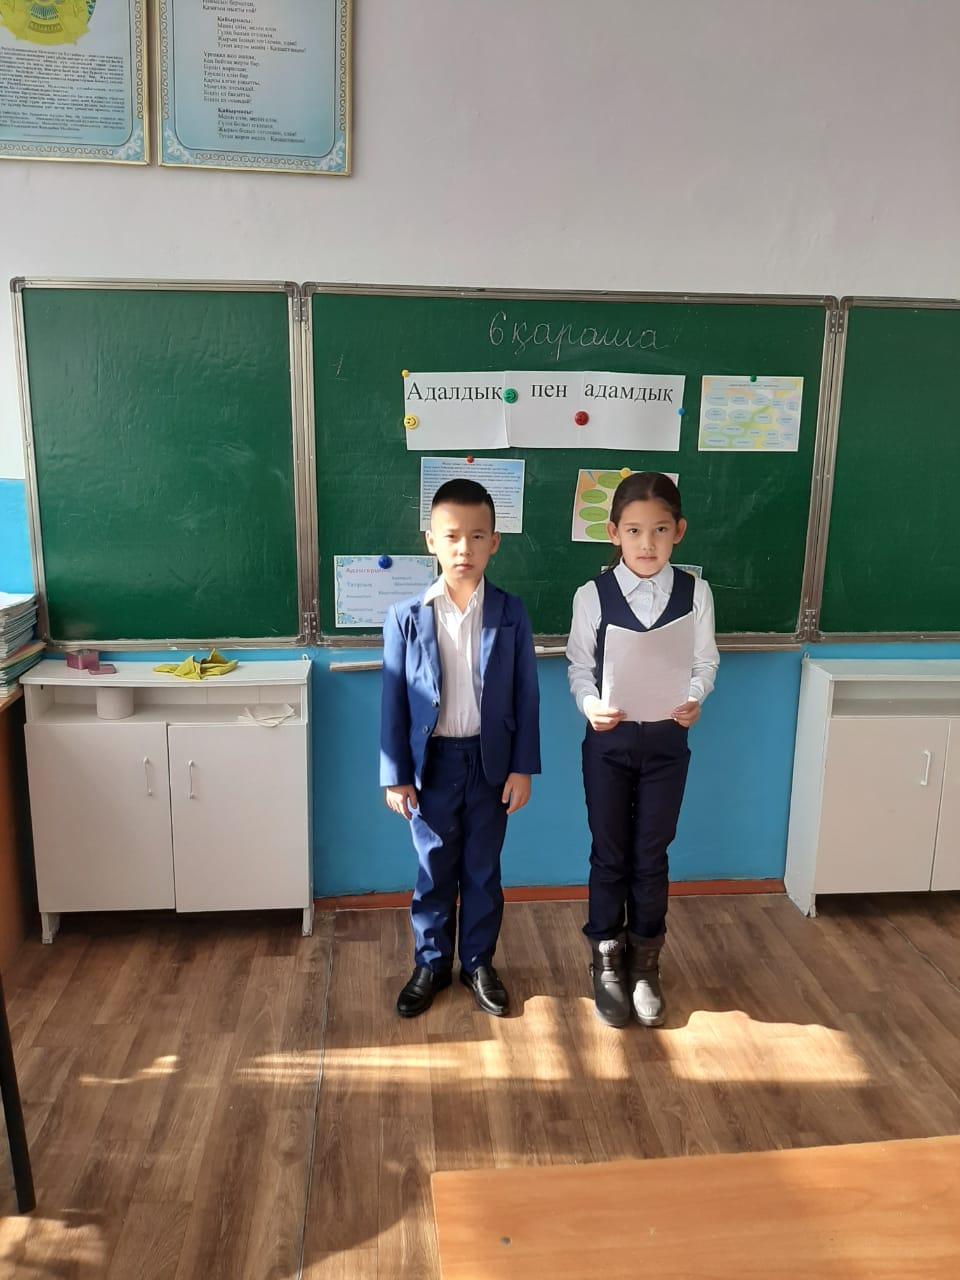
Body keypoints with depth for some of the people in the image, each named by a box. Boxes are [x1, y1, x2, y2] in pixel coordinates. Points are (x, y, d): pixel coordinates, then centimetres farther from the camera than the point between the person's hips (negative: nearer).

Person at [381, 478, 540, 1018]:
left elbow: (526, 695, -1)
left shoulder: (511, 614, -5)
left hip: (491, 761, 1)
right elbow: (394, 700, -4)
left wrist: (523, 767, -4)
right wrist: (395, 775, -5)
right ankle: (431, 965, 32)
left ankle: (479, 963, 33)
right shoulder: (406, 616, -7)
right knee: (435, 871, 14)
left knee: (483, 870, 15)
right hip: (432, 762, 0)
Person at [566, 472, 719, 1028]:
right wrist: (591, 704, -22)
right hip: (609, 739, -1)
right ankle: (608, 960, 31)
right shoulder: (593, 595, -9)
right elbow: (580, 665, -3)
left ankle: (645, 961, 32)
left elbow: (705, 662, 1)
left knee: (652, 856, 12)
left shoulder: (695, 591, -5)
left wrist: (694, 700, -19)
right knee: (610, 855, 11)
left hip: (666, 741, 1)